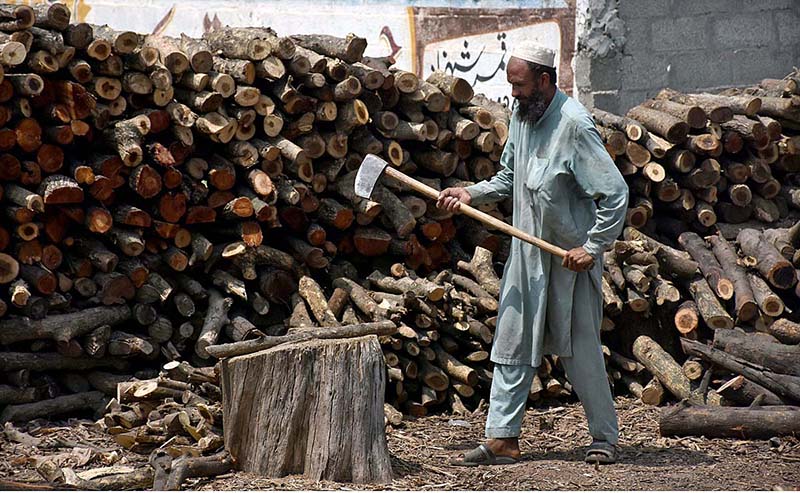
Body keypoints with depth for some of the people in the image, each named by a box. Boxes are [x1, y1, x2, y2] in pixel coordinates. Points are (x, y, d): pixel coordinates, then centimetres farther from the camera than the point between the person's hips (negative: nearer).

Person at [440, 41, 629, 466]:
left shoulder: (574, 125, -19)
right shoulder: (521, 117, 6)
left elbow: (615, 194, -20)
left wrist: (592, 248, -19)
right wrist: (471, 193, 2)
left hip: (570, 257, -7)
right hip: (526, 254, 7)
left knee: (580, 349, 2)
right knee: (512, 345, 5)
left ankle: (605, 438, 15)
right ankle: (502, 439, 9)